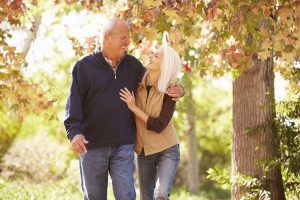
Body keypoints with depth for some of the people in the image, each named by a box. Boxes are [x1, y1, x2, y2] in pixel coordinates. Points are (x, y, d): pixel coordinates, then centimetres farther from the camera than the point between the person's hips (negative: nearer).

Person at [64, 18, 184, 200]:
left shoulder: (132, 65, 8)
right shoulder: (84, 66, -2)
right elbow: (74, 102, -7)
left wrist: (177, 90, 2)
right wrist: (74, 131, -21)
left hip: (123, 145, 2)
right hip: (92, 146, -2)